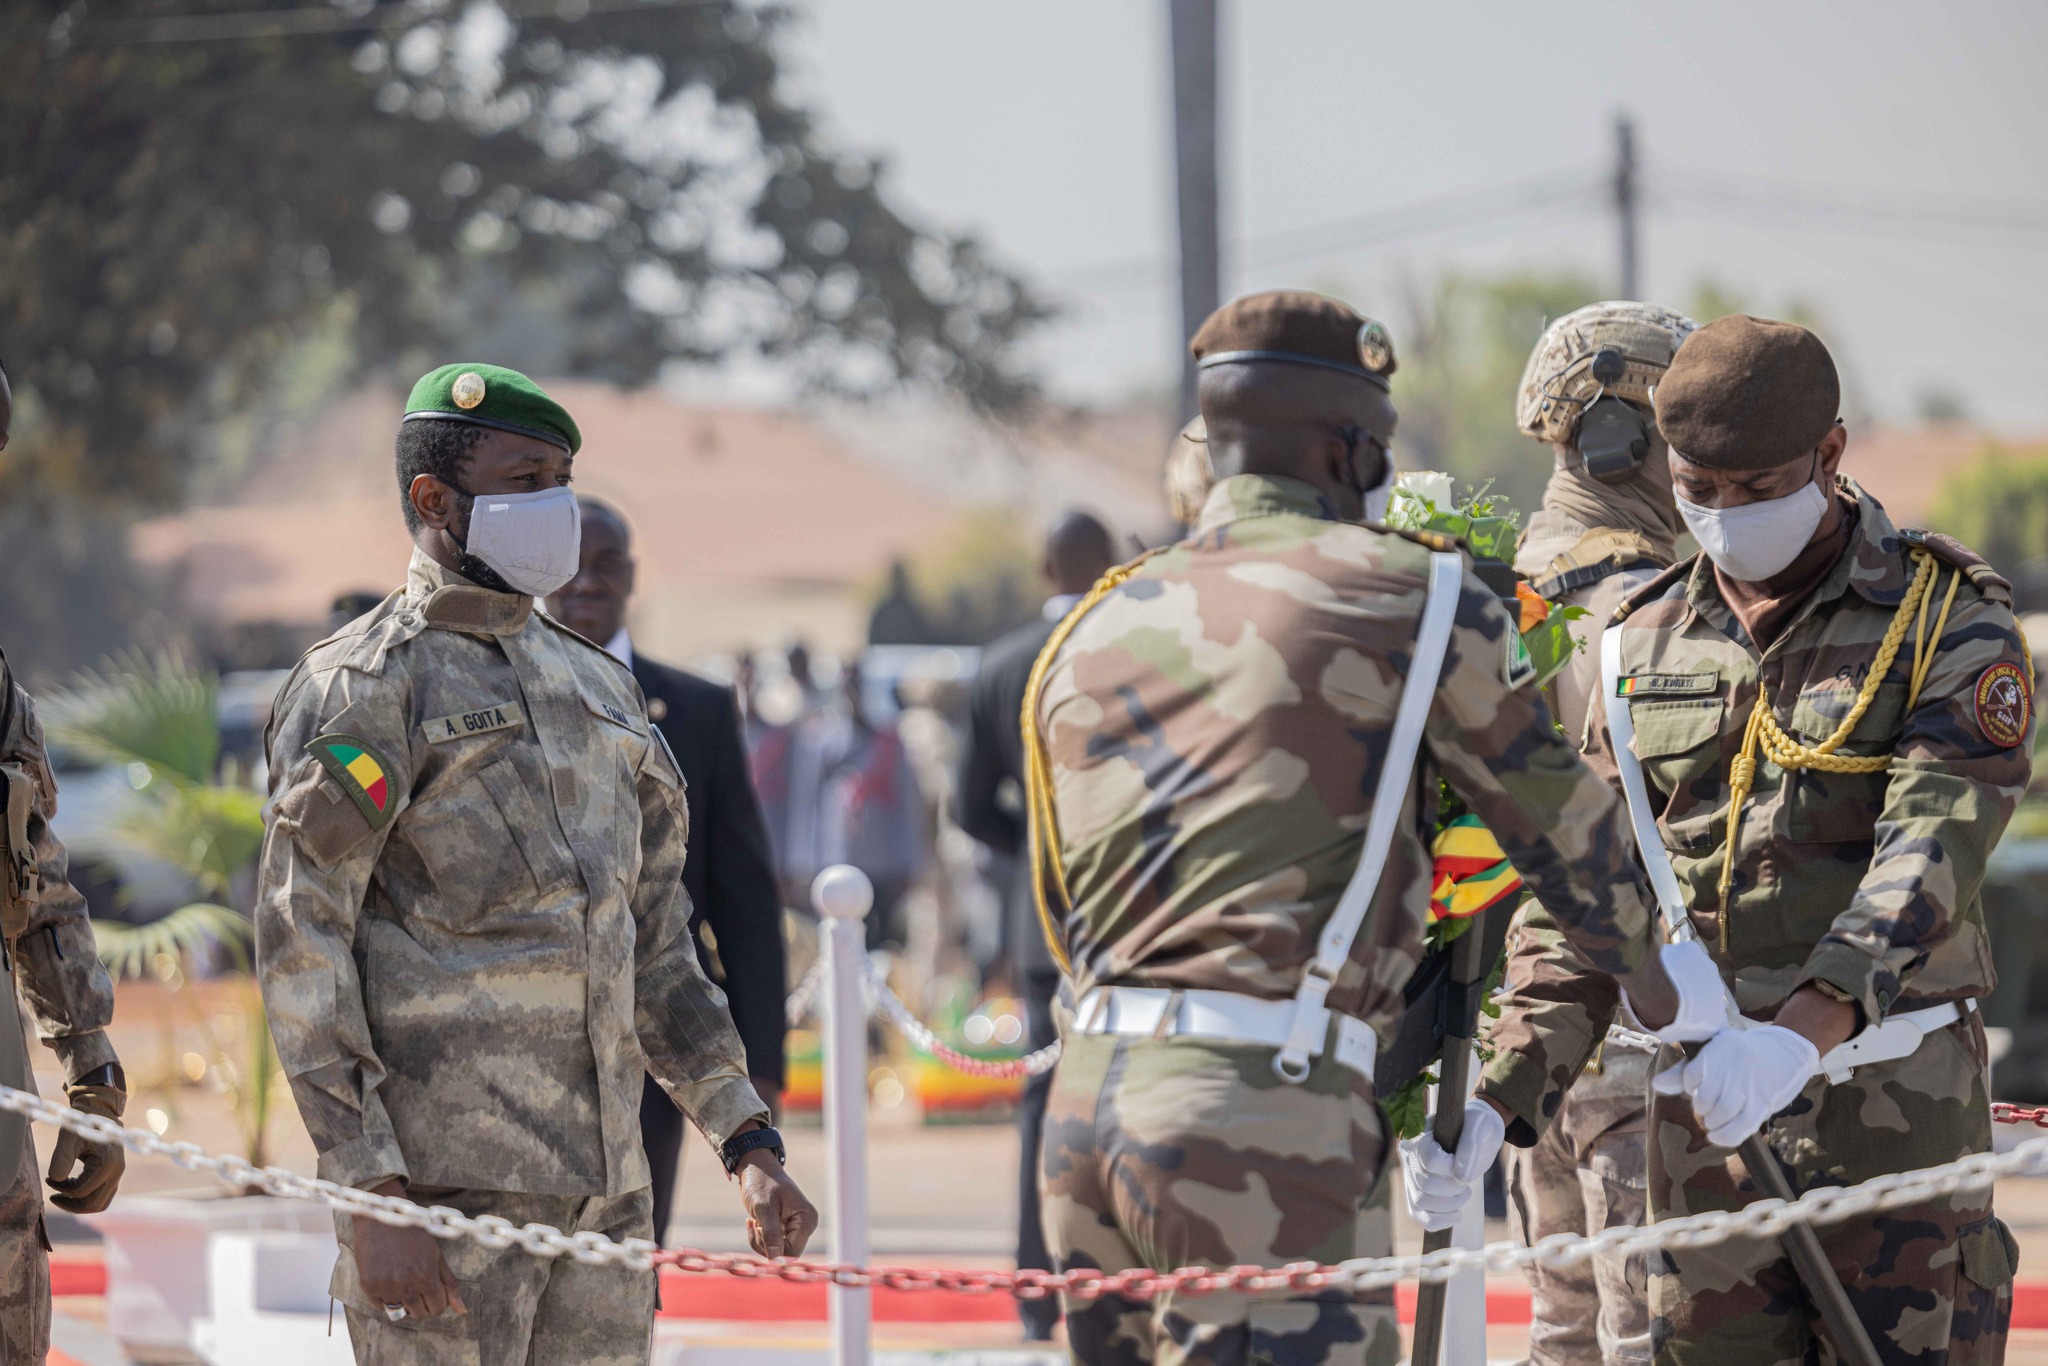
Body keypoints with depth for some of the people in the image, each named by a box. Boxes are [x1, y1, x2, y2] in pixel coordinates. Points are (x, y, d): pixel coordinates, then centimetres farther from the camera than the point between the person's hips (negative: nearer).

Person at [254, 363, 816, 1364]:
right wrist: (371, 1197, -18)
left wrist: (749, 1143, 13)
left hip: (604, 1187, 7)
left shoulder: (599, 689, 20)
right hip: (442, 1186, -7)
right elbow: (298, 948, -10)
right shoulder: (364, 687, -4)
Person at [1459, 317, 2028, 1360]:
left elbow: (1931, 853, -17)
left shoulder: (1946, 620, -3)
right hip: (1705, 1114, 4)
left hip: (1893, 1107, -4)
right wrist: (1504, 1097, -3)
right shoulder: (1643, 644, 11)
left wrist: (1806, 1029, -33)